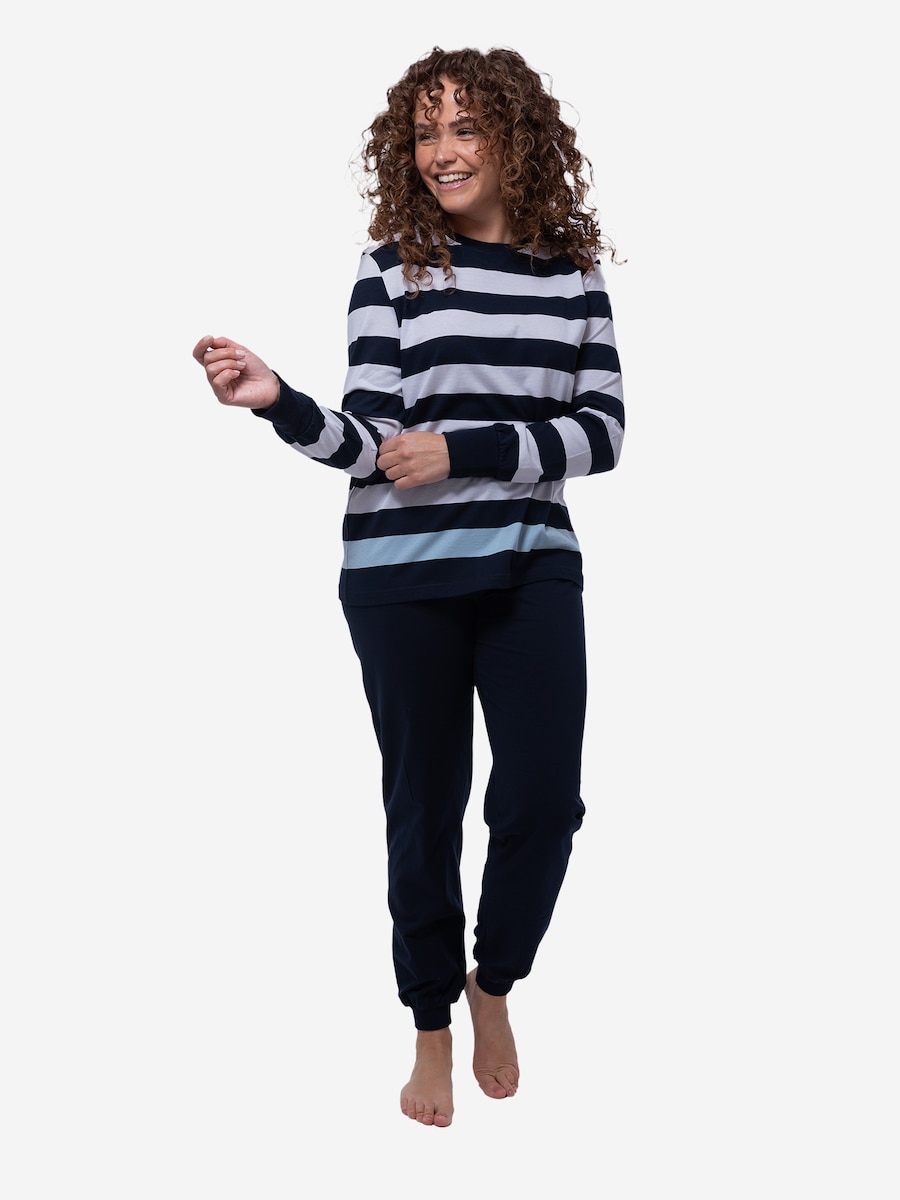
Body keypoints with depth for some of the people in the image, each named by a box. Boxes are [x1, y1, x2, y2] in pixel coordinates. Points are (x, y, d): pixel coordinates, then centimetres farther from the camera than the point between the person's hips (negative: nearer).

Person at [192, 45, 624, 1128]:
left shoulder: (573, 274, 5)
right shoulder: (394, 268, -1)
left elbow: (601, 433, 0)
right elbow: (371, 440, -4)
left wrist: (464, 449, -12)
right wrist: (278, 402, -22)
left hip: (532, 568, 2)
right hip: (403, 573, -2)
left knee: (543, 800, -3)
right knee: (425, 805, 6)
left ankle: (494, 981, 26)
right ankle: (432, 1026, 25)